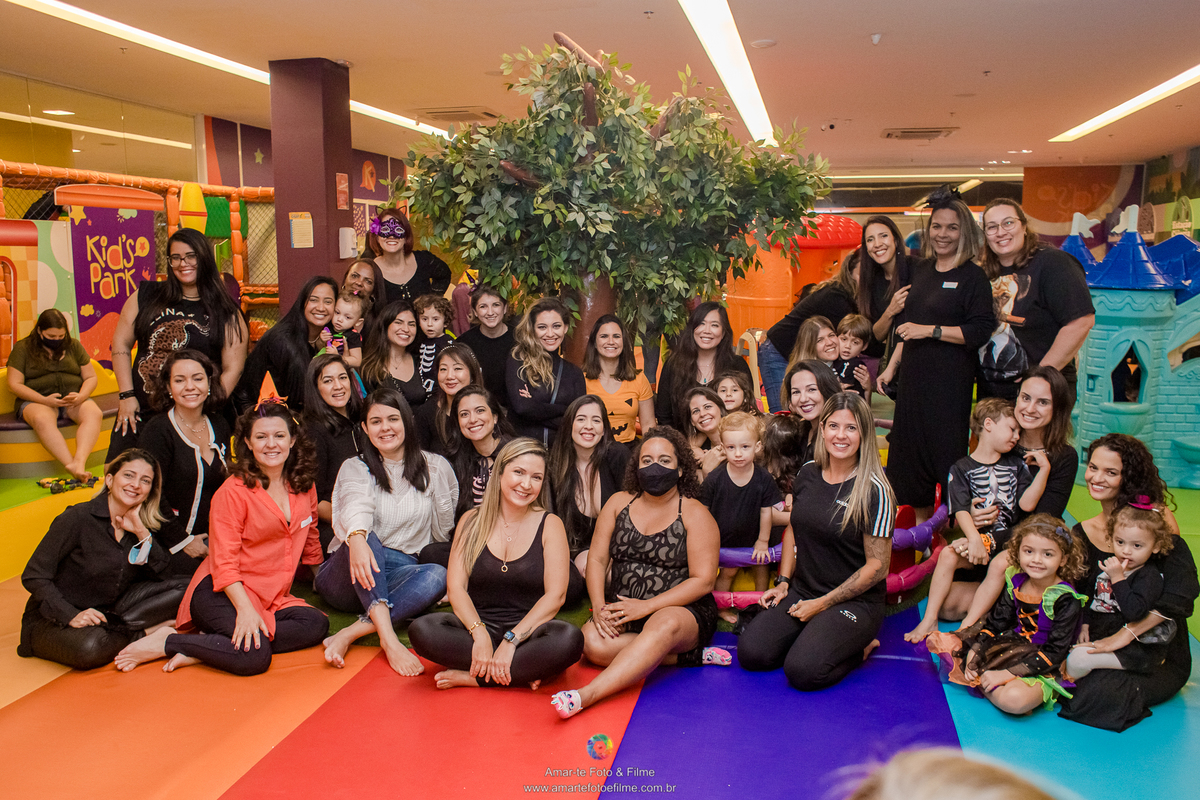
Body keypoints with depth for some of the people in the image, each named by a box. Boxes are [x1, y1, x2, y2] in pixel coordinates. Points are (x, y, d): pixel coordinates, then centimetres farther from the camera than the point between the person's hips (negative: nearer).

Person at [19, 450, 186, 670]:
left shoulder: (137, 524, 2)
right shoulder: (78, 518, -16)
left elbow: (161, 573, -5)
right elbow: (34, 577, -16)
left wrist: (142, 533, -17)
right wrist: (72, 616, -27)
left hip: (107, 612, 5)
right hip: (53, 621, -5)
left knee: (181, 591, -12)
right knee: (89, 647, -39)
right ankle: (143, 635, -12)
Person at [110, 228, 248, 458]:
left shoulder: (226, 313, 2)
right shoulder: (147, 297, 10)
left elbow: (232, 369, -2)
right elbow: (121, 344, 11)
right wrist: (127, 395, 2)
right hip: (139, 412, 3)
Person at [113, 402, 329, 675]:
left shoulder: (304, 486, 9)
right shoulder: (234, 491, -8)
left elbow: (310, 546, 22)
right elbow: (224, 562, -13)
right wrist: (246, 609, -25)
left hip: (272, 597, 7)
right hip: (220, 594, -6)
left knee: (317, 625, -25)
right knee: (255, 656, -33)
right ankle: (166, 643, -9)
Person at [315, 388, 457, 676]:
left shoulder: (434, 467, 11)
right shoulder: (355, 468, 5)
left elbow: (442, 533, 13)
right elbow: (355, 505, -22)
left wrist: (439, 481, 4)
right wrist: (357, 539, -41)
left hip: (401, 575, 1)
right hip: (349, 577, -1)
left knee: (438, 575, -32)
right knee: (365, 539, -35)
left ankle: (350, 634, -38)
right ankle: (389, 640, -47)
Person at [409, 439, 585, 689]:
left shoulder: (550, 525, 3)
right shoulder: (472, 522, 8)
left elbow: (555, 595, -7)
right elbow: (456, 587, 0)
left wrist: (511, 640, -18)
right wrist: (479, 634, -18)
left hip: (528, 630, -1)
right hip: (477, 626, 1)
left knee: (569, 639, -34)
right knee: (421, 630, -27)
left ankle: (470, 677, -20)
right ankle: (522, 672, -20)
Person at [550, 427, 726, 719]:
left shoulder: (695, 514, -2)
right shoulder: (619, 503, 10)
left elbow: (703, 581, -8)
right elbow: (597, 559, 8)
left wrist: (647, 607, -18)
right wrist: (599, 606, -11)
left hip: (680, 611, -4)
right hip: (620, 612, 4)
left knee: (664, 624, -39)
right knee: (592, 641, -27)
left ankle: (588, 694, -48)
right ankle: (691, 655, -18)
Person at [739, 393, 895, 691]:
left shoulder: (873, 490, -13)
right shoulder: (808, 473, 4)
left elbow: (877, 565, -12)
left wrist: (822, 603, -12)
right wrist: (783, 582, 7)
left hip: (855, 601, -5)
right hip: (801, 591, 5)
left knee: (802, 671, -25)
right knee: (750, 653, -13)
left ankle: (860, 645, 4)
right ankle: (813, 636, 11)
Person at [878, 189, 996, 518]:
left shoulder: (973, 277, -8)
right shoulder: (920, 271, 12)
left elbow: (981, 331, -16)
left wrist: (930, 331, -19)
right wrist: (892, 366, 16)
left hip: (951, 380, -7)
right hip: (914, 376, 7)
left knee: (947, 452, -4)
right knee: (909, 448, 12)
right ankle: (921, 525, 27)